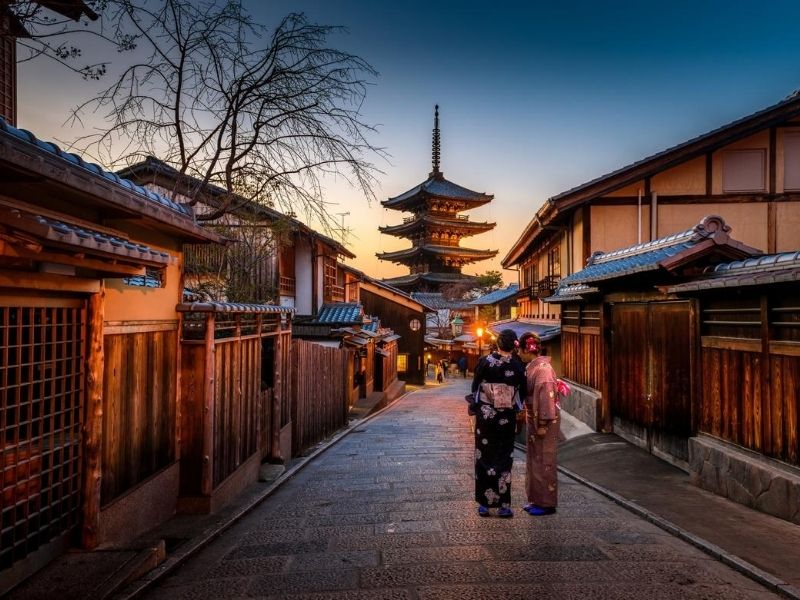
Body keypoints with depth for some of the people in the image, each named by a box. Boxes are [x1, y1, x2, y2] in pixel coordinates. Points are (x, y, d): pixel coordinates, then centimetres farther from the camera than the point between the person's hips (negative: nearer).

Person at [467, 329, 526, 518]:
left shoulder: (484, 361, -8)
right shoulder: (517, 366, -7)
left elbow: (474, 386, -2)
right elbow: (522, 393, 1)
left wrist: (475, 405, 13)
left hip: (485, 415, 0)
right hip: (507, 417, 0)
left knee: (484, 457, 9)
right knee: (504, 459, 9)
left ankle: (484, 503, 13)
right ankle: (503, 505, 10)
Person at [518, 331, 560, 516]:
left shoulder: (543, 368, -18)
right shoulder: (532, 367, 10)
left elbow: (547, 396, -22)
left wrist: (543, 424, -21)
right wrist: (531, 421, 18)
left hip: (544, 421, -10)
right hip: (533, 420, 10)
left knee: (543, 461, -1)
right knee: (533, 459, 15)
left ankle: (547, 503, 10)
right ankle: (536, 499, 25)